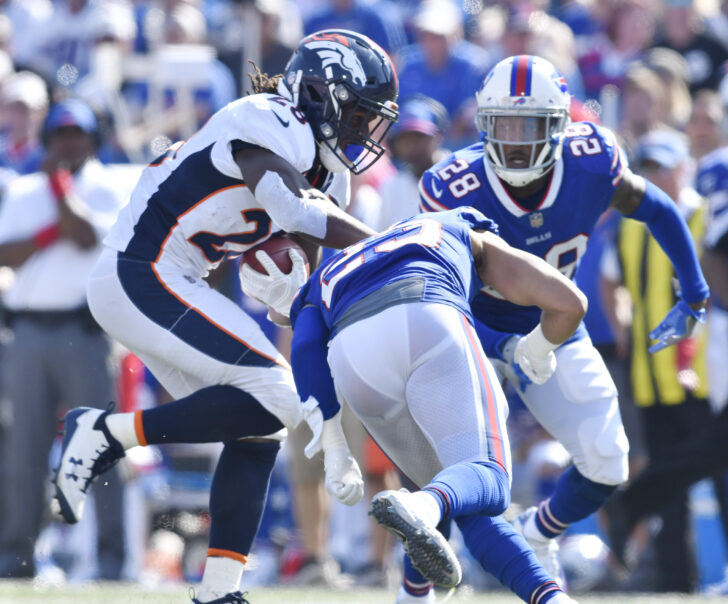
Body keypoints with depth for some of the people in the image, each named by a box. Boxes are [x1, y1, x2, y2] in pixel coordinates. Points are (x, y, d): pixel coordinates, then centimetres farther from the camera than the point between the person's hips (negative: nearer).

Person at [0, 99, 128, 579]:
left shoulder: (105, 191, 5)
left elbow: (86, 237, -13)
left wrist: (59, 182, -9)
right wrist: (50, 234, -9)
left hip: (84, 330, -3)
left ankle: (112, 554, -6)